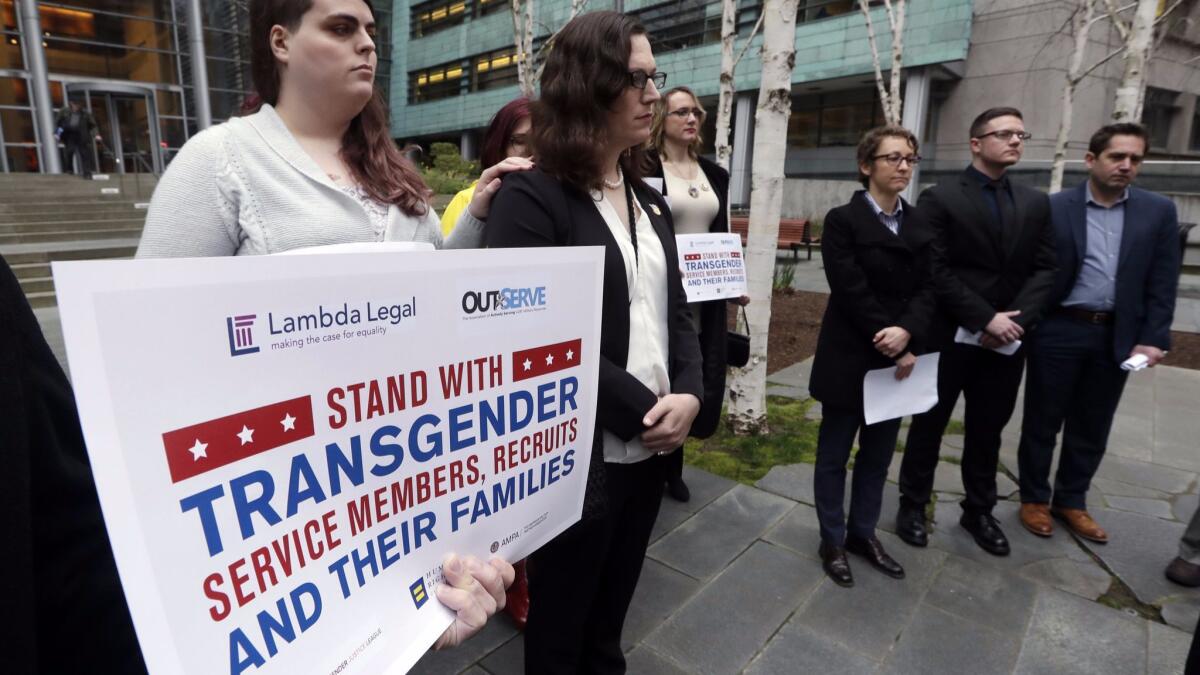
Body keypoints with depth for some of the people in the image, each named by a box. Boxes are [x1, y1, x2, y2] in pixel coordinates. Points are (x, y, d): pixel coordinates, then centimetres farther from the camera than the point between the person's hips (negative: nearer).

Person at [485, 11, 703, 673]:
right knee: (561, 618, 17)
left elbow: (676, 311, 10)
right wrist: (642, 410, -17)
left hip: (648, 448, 7)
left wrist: (688, 393, -7)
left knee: (612, 608, 25)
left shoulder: (649, 200, 10)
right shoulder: (531, 196, -13)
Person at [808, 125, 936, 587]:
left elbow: (928, 288, 1)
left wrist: (906, 334, -17)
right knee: (834, 454, 8)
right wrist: (890, 345, -16)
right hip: (850, 358, -5)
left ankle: (863, 533, 32)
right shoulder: (843, 220, -8)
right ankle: (833, 540, 23)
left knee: (878, 455, 15)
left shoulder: (921, 224, 10)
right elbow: (851, 291, -16)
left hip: (898, 358, 6)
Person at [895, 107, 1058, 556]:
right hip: (948, 336, -4)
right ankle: (913, 504, 23)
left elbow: (1044, 269, 4)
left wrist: (1016, 319, -12)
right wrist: (985, 319, -17)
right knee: (929, 425, 8)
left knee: (988, 430, 14)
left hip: (1007, 339, 5)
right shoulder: (940, 198, -6)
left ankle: (979, 511, 30)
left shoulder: (1036, 203, 11)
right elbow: (937, 271, -13)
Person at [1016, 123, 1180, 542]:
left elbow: (1162, 284, 4)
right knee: (1042, 422, 7)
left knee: (1091, 428, 13)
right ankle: (1034, 498, 23)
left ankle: (1071, 501, 29)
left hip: (1116, 337, 3)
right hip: (1058, 331, -3)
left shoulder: (1159, 212, 5)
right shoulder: (1053, 208, -3)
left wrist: (1153, 339, -4)